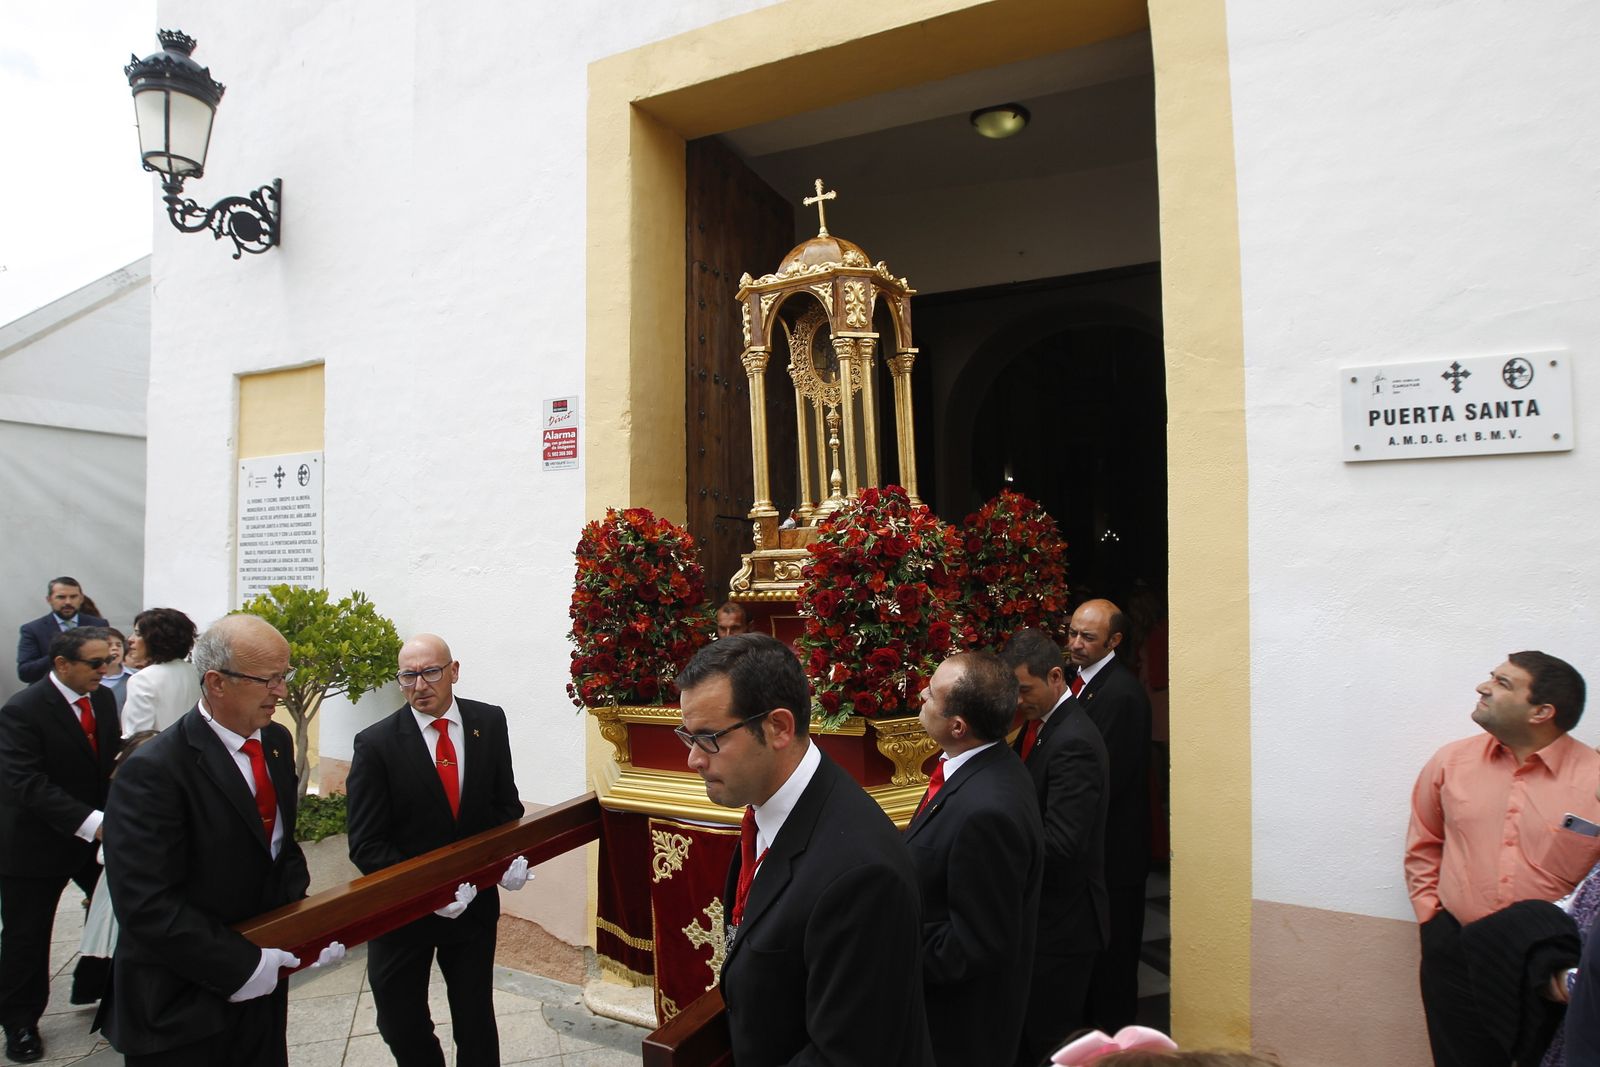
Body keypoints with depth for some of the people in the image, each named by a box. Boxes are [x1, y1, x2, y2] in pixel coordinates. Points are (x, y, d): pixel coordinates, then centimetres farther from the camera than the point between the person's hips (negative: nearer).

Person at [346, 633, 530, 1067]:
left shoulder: (490, 722, -6)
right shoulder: (375, 744, -15)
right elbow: (366, 845, -13)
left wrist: (513, 852, -13)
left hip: (474, 899, 2)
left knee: (476, 1021, 16)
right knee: (401, 1027, 15)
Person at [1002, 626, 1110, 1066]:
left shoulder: (1074, 742, -23)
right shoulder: (1037, 725, 6)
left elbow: (1059, 844, -28)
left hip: (1061, 919, -9)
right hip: (1035, 912, 9)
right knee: (1021, 1030, 20)